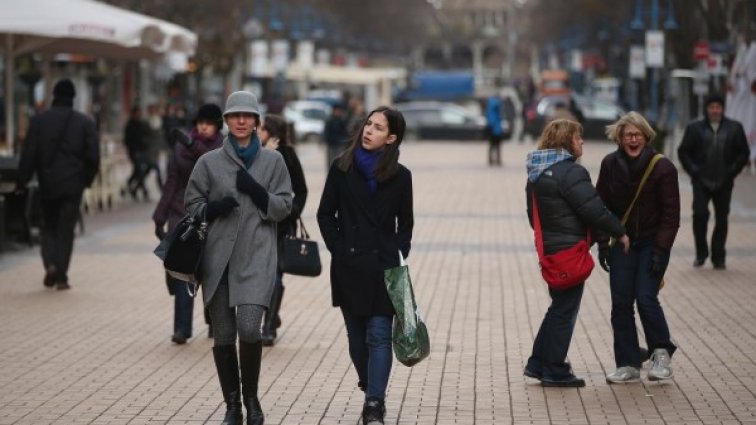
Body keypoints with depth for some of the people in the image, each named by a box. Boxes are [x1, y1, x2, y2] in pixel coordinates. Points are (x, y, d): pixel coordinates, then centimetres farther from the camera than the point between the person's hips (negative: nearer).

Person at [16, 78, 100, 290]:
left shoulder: (39, 121, -2)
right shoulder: (85, 122, -2)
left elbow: (29, 154, -3)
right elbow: (93, 156, -3)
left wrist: (21, 182, 2)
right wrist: (87, 179, 12)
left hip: (47, 183, 1)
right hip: (73, 184, -1)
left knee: (48, 226, 16)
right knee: (66, 229, 4)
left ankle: (50, 263, -7)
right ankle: (61, 277, 0)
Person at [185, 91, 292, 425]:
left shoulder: (273, 160, 8)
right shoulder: (209, 162, 8)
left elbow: (284, 207, 5)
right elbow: (192, 205, 10)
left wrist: (256, 191, -11)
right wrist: (214, 208, -11)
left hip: (256, 256, -1)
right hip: (218, 257, 1)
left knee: (249, 328, -17)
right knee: (223, 336, 2)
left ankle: (251, 398, 5)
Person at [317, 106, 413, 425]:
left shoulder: (400, 176, 2)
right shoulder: (342, 168, 3)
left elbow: (405, 223, 9)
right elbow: (326, 214, 7)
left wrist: (397, 257, -2)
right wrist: (338, 249, -1)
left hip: (383, 267, -1)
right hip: (349, 267, 1)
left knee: (379, 336, -8)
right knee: (357, 338, 8)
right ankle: (373, 394, 26)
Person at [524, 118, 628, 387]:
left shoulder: (536, 173, 12)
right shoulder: (570, 172, -17)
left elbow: (533, 214, 19)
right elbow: (593, 210, -19)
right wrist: (619, 232, -8)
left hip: (548, 248, 9)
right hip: (569, 249, -9)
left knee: (559, 305, 20)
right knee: (565, 310, 0)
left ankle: (538, 363, 22)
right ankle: (555, 371, 5)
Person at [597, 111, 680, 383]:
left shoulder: (663, 168, -10)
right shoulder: (610, 165, -1)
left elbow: (671, 214, -8)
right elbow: (602, 206, 6)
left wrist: (660, 250, -14)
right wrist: (603, 244, -1)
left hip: (652, 244, -3)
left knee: (645, 298, -14)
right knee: (620, 303, 0)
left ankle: (662, 353, 10)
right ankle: (628, 365, 9)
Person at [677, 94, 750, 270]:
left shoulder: (734, 128, 6)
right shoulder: (695, 128, 5)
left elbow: (743, 152, 9)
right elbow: (683, 151, 7)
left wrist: (733, 170, -2)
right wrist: (693, 170, -4)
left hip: (724, 183, 1)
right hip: (701, 181, -1)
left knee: (721, 219, 3)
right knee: (700, 215, -12)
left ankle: (718, 257, 12)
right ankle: (701, 253, 3)